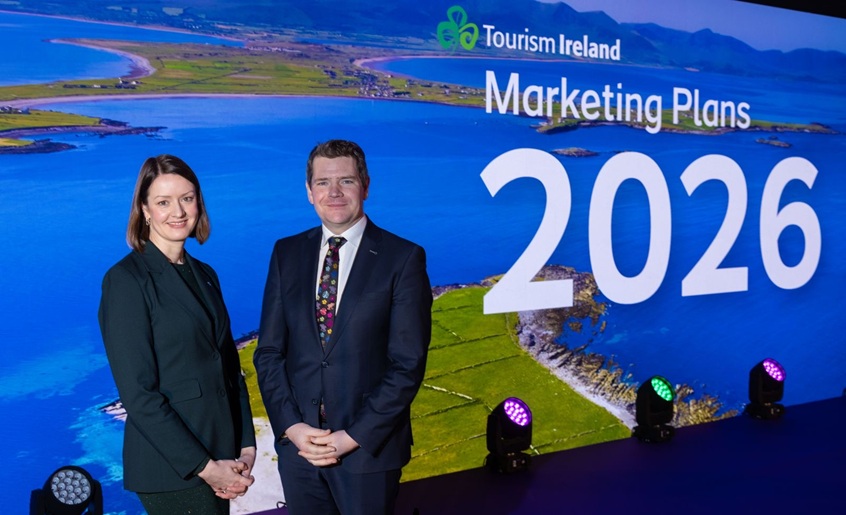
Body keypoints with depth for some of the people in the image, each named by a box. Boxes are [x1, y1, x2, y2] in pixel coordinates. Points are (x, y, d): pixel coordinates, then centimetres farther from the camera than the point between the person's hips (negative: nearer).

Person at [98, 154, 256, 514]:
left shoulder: (205, 276, 10)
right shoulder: (126, 280, -11)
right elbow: (138, 394, -15)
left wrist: (246, 445, 1)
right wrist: (204, 466, -16)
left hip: (220, 458, 6)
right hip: (173, 470, -6)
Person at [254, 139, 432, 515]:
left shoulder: (403, 258, -7)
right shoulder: (287, 253, 5)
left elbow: (408, 364, -10)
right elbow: (269, 351, 4)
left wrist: (354, 436, -14)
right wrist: (291, 426, -8)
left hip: (368, 447, -3)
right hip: (297, 444, 3)